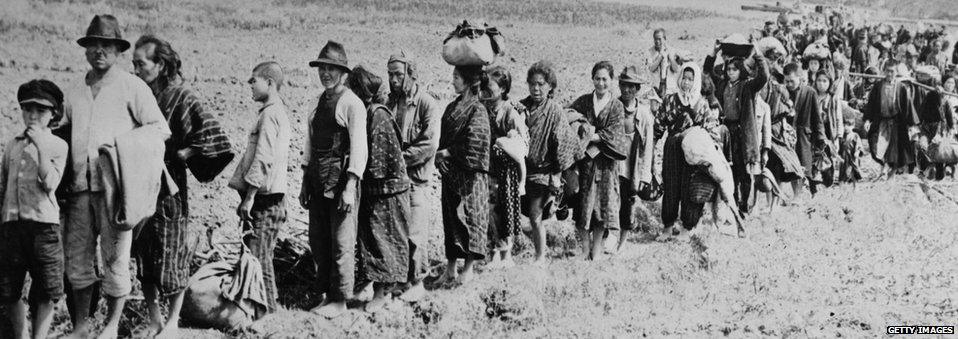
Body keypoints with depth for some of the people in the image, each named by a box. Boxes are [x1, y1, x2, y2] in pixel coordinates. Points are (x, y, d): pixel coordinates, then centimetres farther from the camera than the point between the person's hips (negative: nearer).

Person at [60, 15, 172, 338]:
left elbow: (160, 128, -2)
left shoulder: (132, 86, 2)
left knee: (115, 258, -1)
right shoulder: (73, 93, 18)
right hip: (79, 185, 5)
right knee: (76, 257, 7)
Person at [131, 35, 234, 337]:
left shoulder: (182, 98, -9)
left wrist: (183, 154, -13)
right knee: (142, 259, 8)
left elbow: (212, 135, -16)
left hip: (169, 187, -5)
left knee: (172, 257, 2)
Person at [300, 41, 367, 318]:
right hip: (317, 181, 7)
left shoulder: (352, 104, -8)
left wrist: (350, 187, -17)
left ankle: (340, 300, 8)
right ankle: (327, 293, 23)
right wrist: (305, 183, 17)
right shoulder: (315, 105, 14)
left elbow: (359, 149, -12)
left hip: (342, 179, -7)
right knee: (318, 241, 11)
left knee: (341, 243, -1)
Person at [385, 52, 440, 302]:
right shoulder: (388, 103, 12)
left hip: (416, 178, -6)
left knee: (414, 234, -2)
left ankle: (416, 282, 8)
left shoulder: (427, 105, -6)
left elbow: (429, 145, -15)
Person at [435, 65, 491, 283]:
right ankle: (451, 267, 14)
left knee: (470, 217, -1)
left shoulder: (477, 110, -10)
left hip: (470, 173, -7)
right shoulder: (452, 107, 12)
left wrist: (447, 153, -13)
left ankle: (469, 268, 6)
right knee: (450, 217, 8)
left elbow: (473, 142, -20)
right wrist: (440, 156, -3)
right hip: (450, 173, 7)